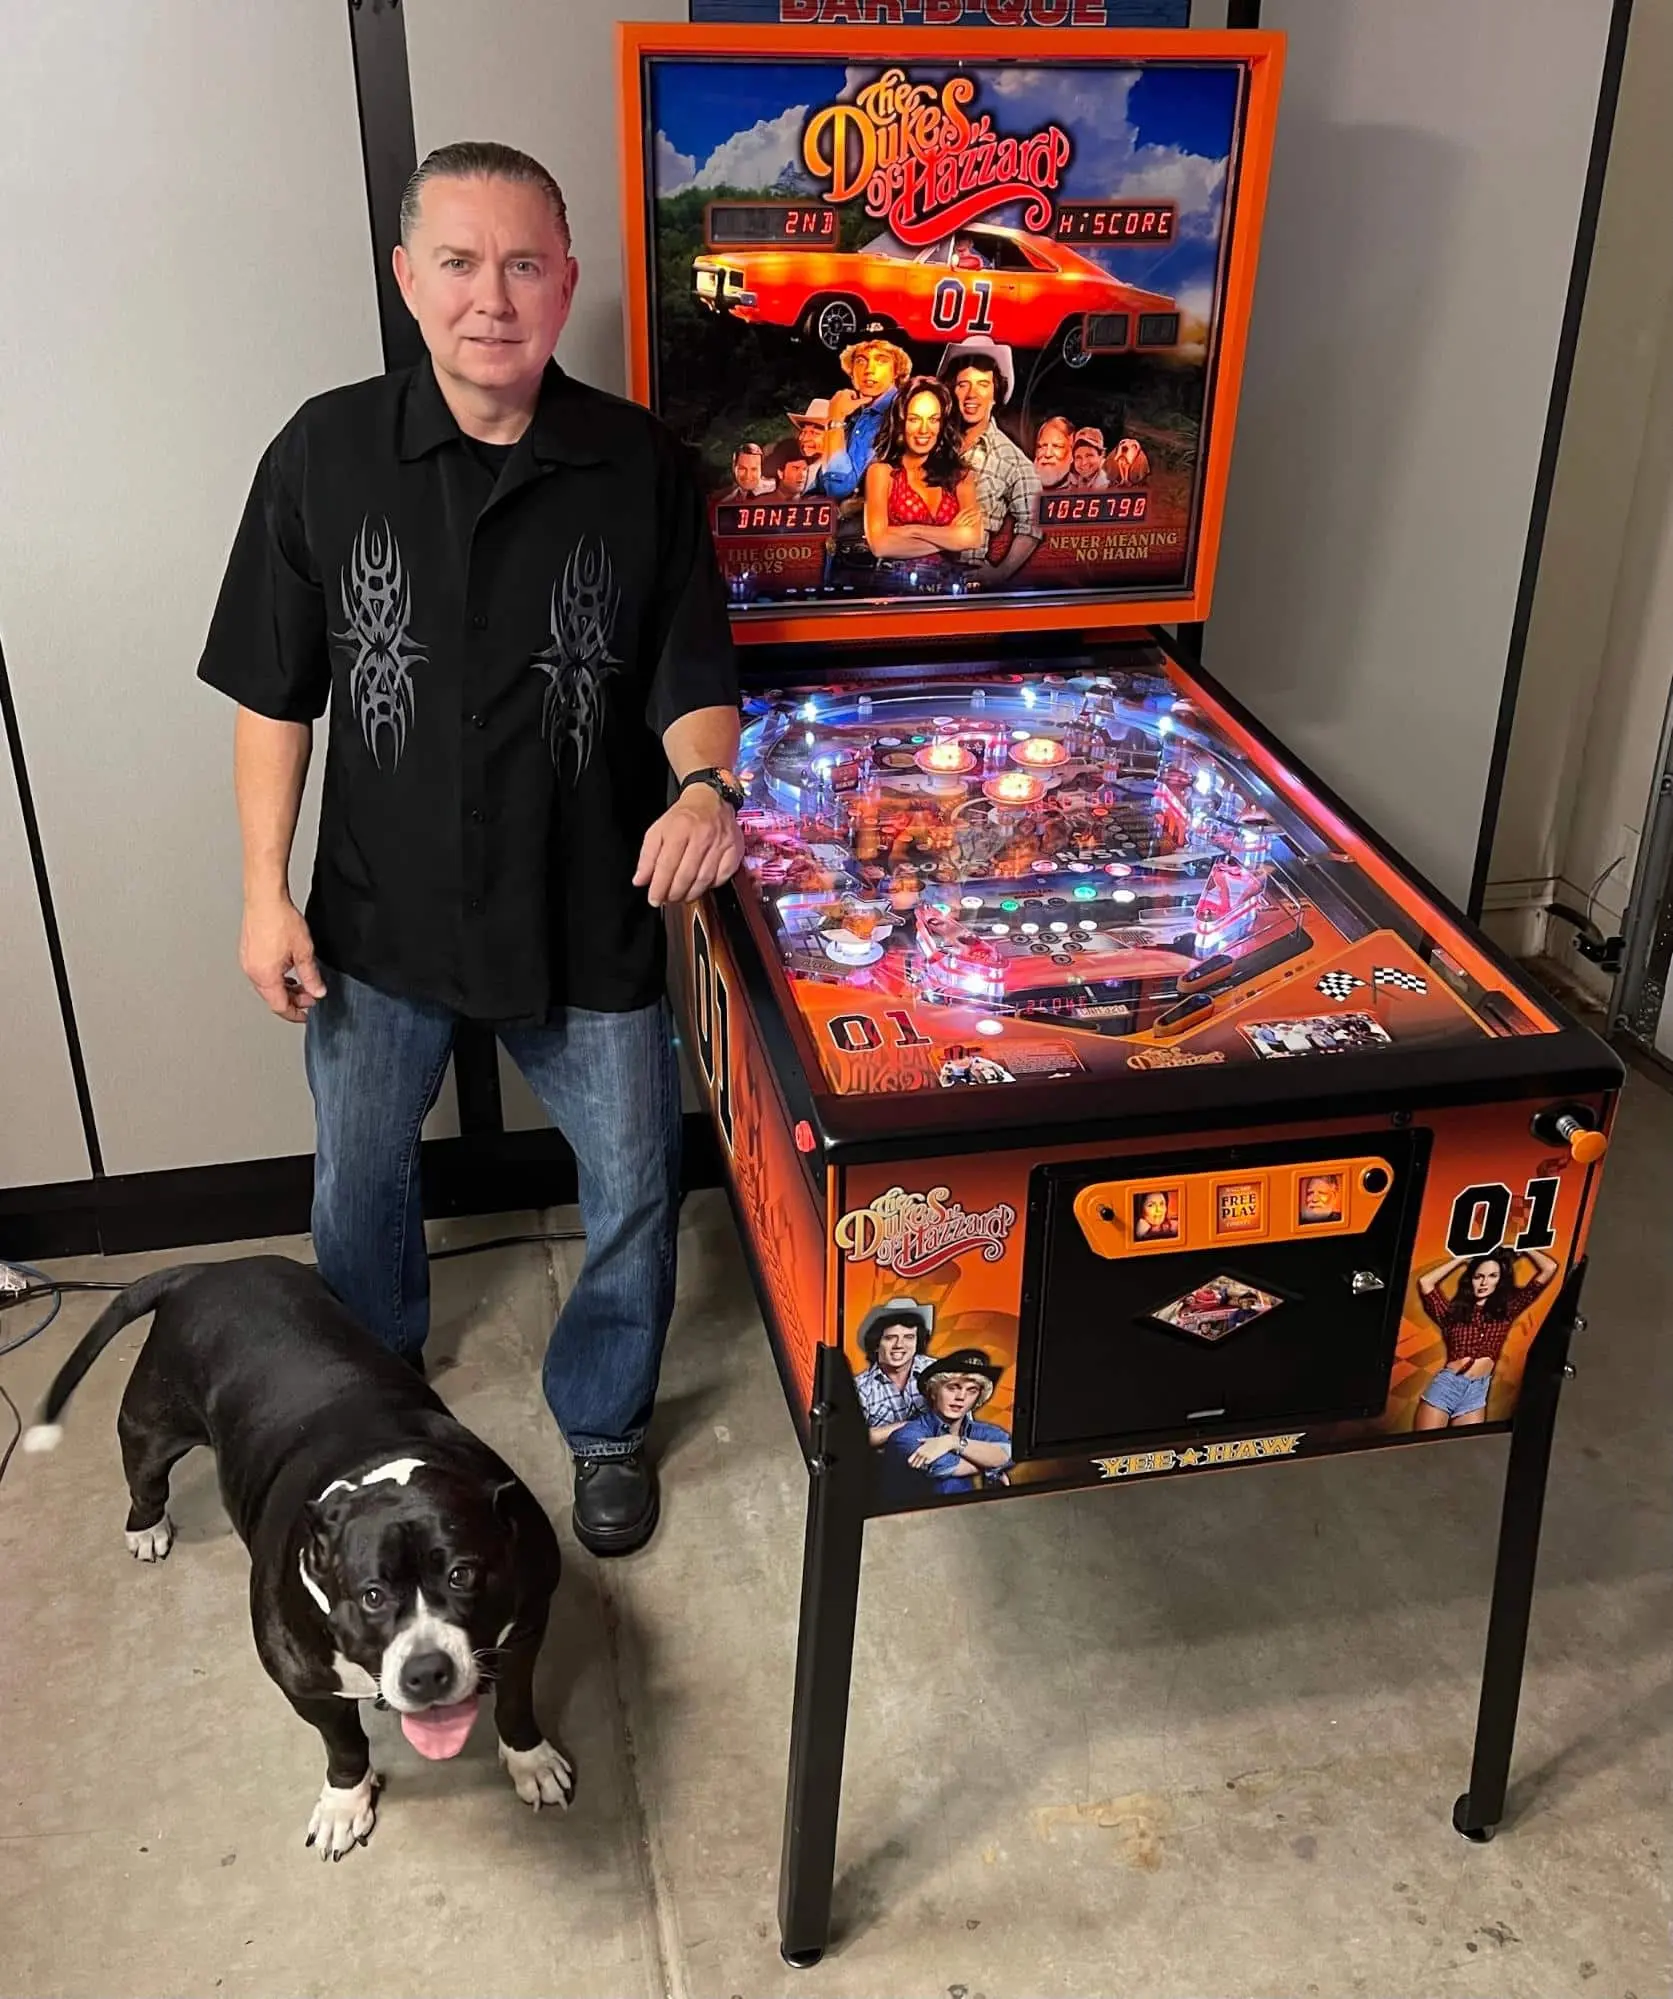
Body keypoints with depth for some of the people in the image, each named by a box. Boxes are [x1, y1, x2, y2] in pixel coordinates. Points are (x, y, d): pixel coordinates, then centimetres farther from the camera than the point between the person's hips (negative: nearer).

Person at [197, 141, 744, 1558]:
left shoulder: (637, 465, -8)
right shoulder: (325, 455, -7)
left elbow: (693, 674, -2)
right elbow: (274, 695, -1)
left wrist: (704, 786, -23)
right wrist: (266, 893, -3)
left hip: (589, 915, -1)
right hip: (380, 915, 1)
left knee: (635, 1193, 10)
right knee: (361, 1181, 21)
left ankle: (606, 1423, 37)